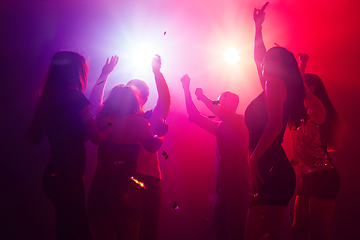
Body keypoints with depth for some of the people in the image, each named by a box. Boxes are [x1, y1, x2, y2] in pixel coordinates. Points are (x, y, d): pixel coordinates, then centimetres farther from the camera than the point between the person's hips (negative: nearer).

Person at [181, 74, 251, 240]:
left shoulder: (240, 122, 0)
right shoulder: (219, 127, 18)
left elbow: (222, 114, -19)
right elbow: (194, 117, 15)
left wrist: (203, 98, -7)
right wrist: (187, 91, 9)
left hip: (237, 189, -7)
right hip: (221, 188, 7)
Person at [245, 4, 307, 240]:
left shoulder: (275, 82, 0)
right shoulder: (272, 85, 25)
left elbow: (275, 124, -15)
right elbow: (258, 57, 43)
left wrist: (254, 158, -18)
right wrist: (258, 27, 51)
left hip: (271, 171, -9)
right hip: (270, 173, 9)